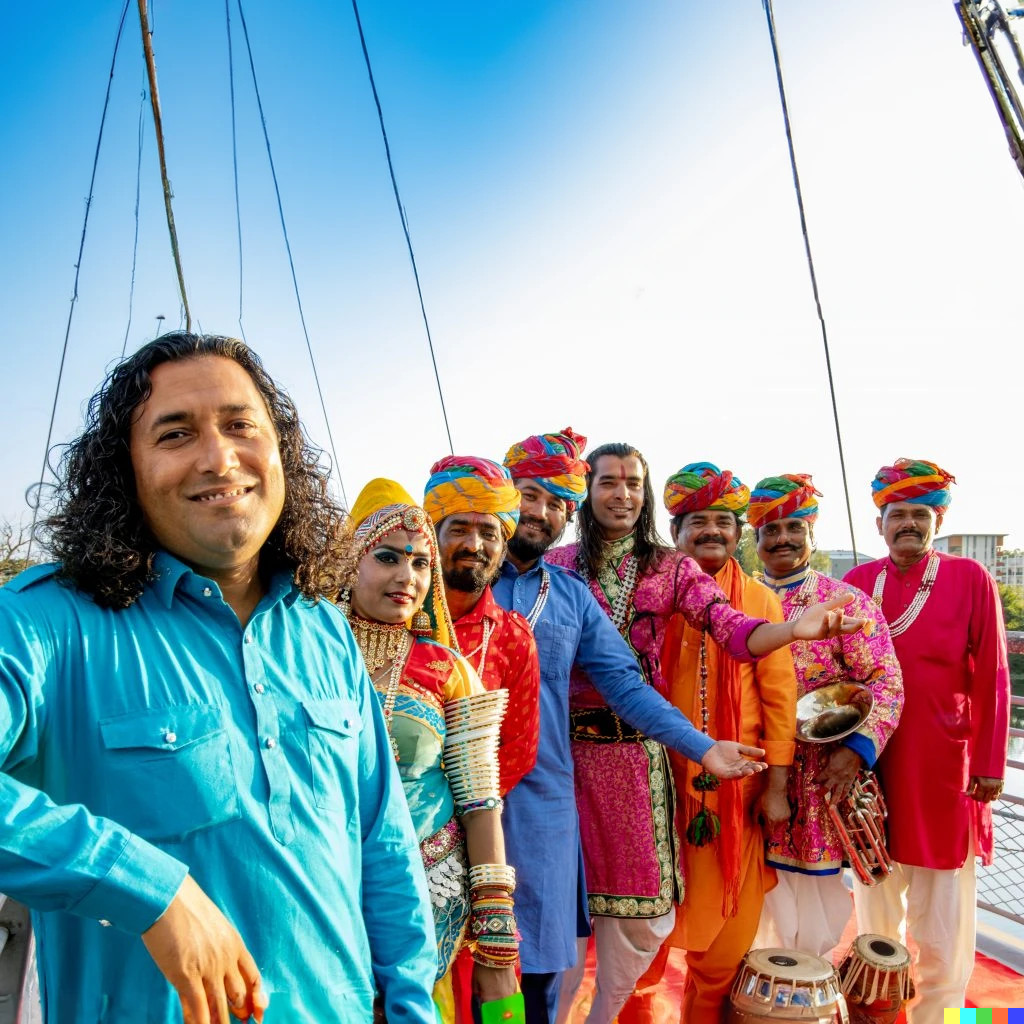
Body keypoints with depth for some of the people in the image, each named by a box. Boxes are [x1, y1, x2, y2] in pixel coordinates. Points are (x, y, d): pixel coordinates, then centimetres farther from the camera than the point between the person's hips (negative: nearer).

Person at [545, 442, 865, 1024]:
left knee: (640, 908, 8)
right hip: (565, 747, -1)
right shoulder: (556, 565, 3)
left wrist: (796, 628, -32)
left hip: (636, 751, 1)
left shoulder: (670, 568, 3)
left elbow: (734, 629, -13)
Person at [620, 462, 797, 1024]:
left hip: (736, 786, 1)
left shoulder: (760, 600, 2)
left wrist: (776, 783, -3)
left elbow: (779, 694, 0)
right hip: (663, 781, 0)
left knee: (724, 926, 12)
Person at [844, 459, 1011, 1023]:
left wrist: (989, 763, -6)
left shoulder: (970, 578, -5)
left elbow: (991, 677, -4)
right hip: (871, 764, 3)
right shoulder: (856, 582, 1)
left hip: (942, 766, -2)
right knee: (876, 903, 15)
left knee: (943, 908, 6)